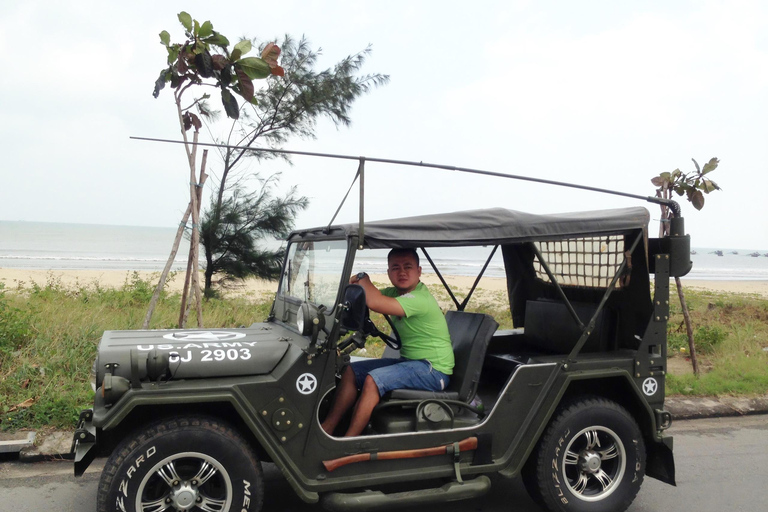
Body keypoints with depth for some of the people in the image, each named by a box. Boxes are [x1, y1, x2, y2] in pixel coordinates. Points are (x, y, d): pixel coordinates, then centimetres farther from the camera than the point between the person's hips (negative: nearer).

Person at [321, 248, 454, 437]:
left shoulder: (419, 299, -23)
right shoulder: (395, 292, 7)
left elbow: (374, 303, -35)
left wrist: (363, 278, -16)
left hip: (433, 370, -10)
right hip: (409, 361, 10)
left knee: (373, 380, -27)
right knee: (351, 371, 3)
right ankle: (327, 428, 2)